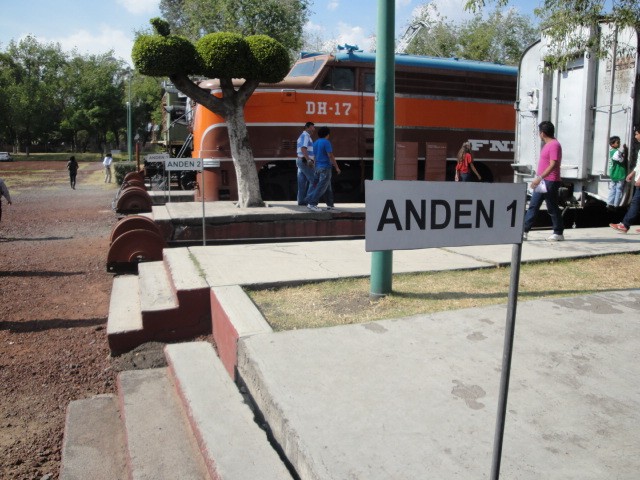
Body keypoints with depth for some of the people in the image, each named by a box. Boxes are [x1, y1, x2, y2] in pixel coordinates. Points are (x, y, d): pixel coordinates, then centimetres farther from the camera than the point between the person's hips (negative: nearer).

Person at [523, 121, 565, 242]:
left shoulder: (554, 145, -16)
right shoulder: (547, 144, 15)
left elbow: (553, 165, -24)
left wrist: (539, 177, -29)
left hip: (550, 182, -10)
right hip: (542, 182, 10)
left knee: (552, 208, 1)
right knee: (533, 206, 6)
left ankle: (558, 233, 13)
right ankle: (524, 231, 7)